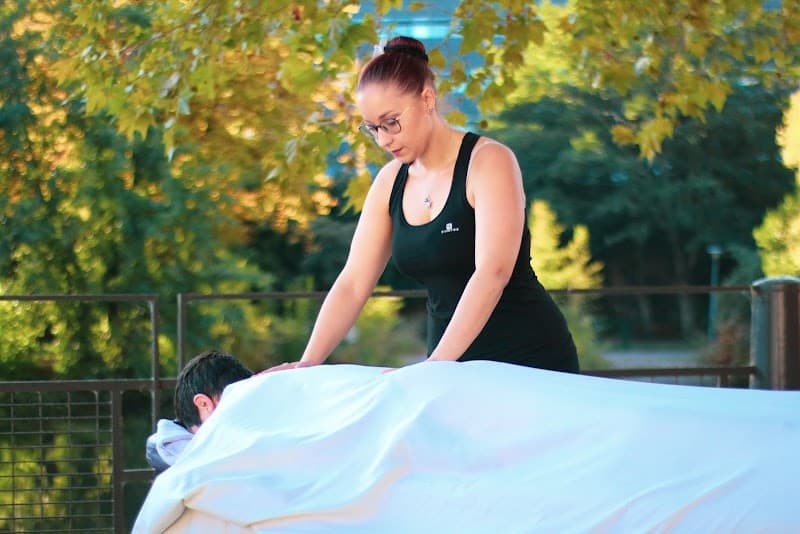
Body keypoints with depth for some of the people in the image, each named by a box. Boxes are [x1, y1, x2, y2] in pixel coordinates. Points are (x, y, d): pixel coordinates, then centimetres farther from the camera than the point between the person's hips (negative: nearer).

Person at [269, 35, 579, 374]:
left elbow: (492, 273, -25)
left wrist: (434, 365, -34)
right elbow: (352, 284, 3)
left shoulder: (488, 162, -13)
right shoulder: (390, 182, 6)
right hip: (456, 369, 5)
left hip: (529, 359, -5)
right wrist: (307, 365, -13)